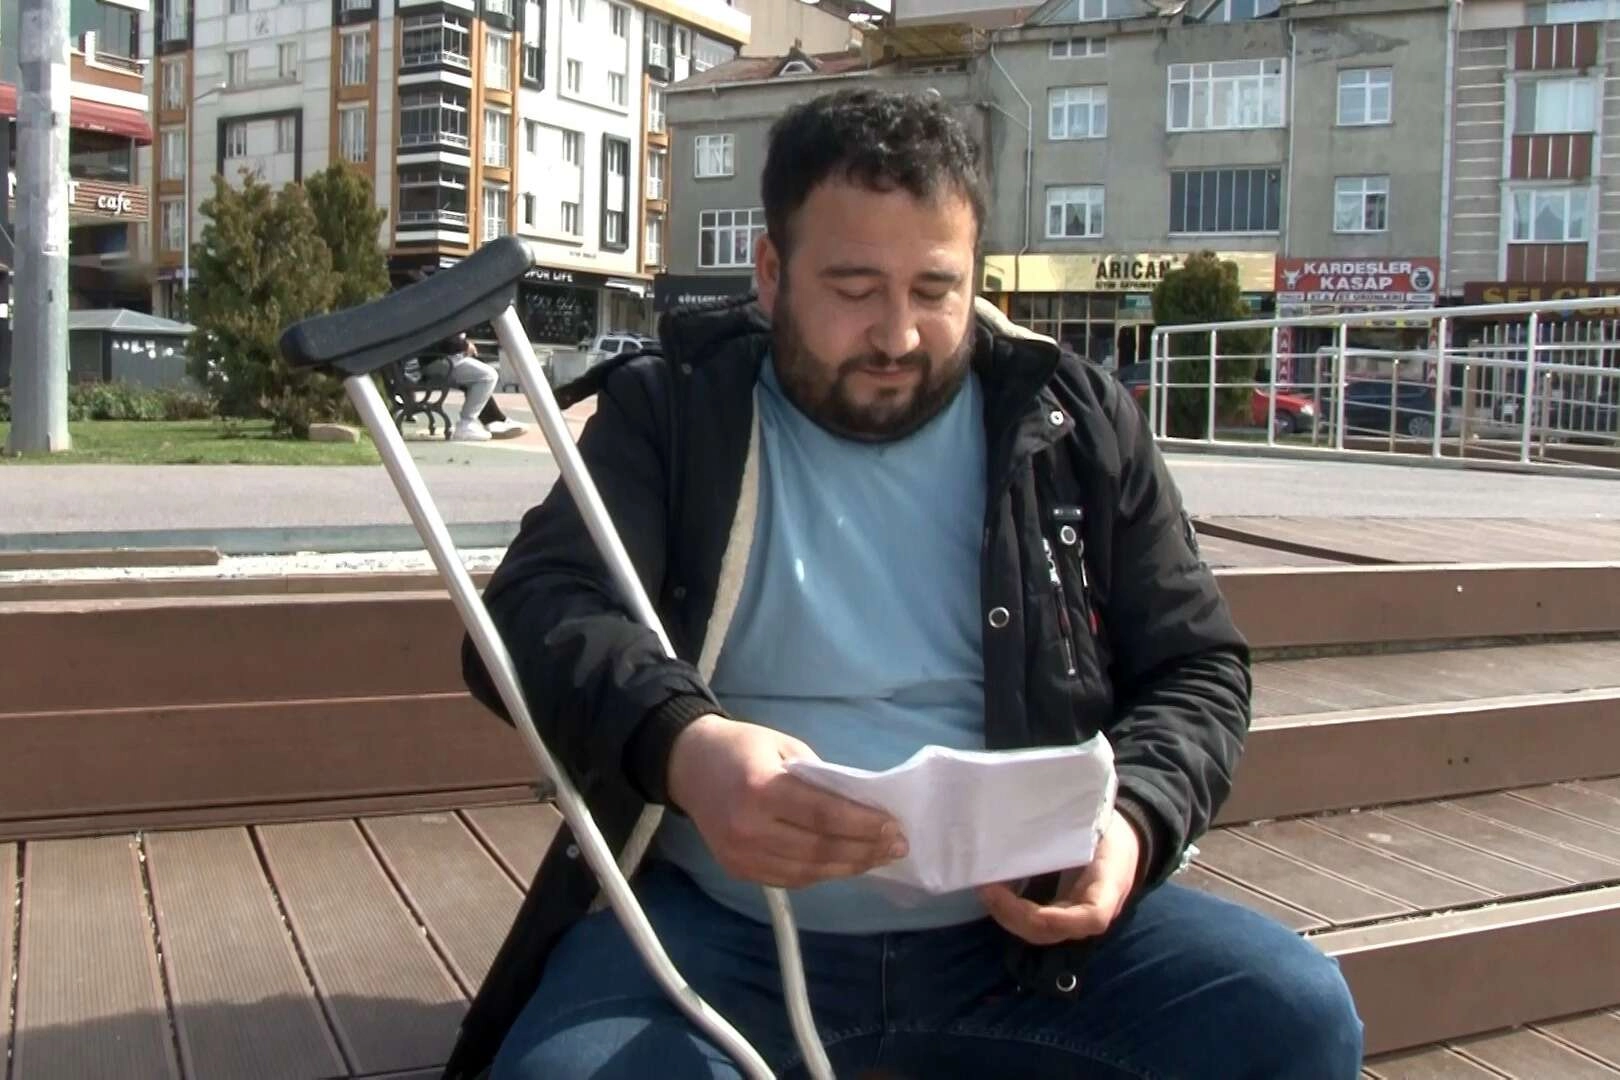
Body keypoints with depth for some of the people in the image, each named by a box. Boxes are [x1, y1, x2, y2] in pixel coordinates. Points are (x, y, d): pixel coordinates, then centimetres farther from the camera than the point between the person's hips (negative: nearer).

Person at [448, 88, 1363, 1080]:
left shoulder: (1074, 424, 8)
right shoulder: (672, 413, 4)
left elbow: (1196, 667, 10)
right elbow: (536, 609, -9)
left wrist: (1133, 823, -12)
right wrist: (682, 745, -32)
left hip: (1026, 927, 2)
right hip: (725, 932, -1)